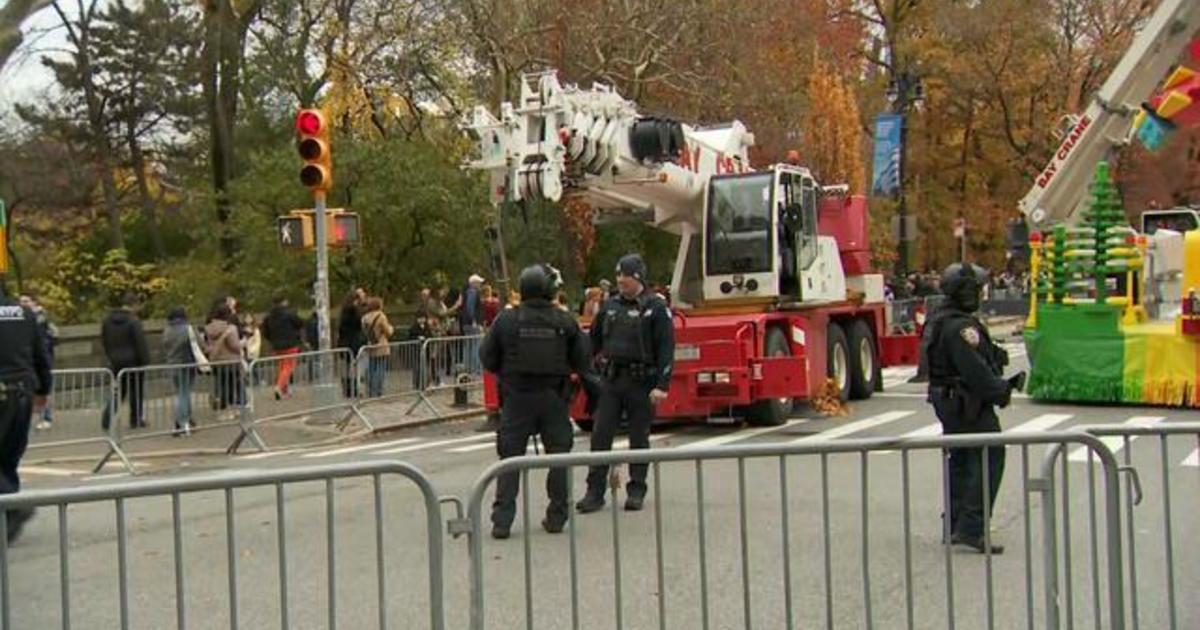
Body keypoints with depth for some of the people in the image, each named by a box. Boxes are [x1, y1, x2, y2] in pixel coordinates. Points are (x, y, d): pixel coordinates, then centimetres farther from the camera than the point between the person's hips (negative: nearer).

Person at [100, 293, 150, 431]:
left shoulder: (108, 321, 7)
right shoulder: (133, 321, -16)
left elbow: (104, 341, 14)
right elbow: (140, 343, -17)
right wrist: (145, 361, -12)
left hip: (116, 362, 6)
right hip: (133, 362, -6)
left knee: (118, 391, 12)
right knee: (136, 391, 8)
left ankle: (107, 418, -2)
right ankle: (135, 420, 13)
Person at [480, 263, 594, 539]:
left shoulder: (507, 320, -6)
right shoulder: (565, 322, -5)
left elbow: (487, 358, -1)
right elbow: (582, 361, -2)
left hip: (517, 396, 0)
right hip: (554, 398, 0)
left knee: (510, 457, 5)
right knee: (559, 457, 12)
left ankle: (502, 519, 1)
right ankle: (556, 516, 15)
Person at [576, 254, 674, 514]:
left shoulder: (656, 308, -4)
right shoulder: (611, 307, 11)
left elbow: (666, 349, -9)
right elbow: (593, 340, 18)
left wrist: (662, 385, -16)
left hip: (641, 380, -4)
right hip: (611, 378, 4)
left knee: (639, 438, 5)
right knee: (600, 436, 0)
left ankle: (637, 491, 16)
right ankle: (595, 492, 4)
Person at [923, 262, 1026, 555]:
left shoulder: (938, 322, 13)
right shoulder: (961, 327, -21)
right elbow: (976, 371, -24)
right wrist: (1003, 390, -12)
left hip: (947, 402, 11)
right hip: (970, 404, -11)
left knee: (960, 460, 16)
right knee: (989, 459, -7)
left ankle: (954, 526, 22)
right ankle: (971, 529, -11)